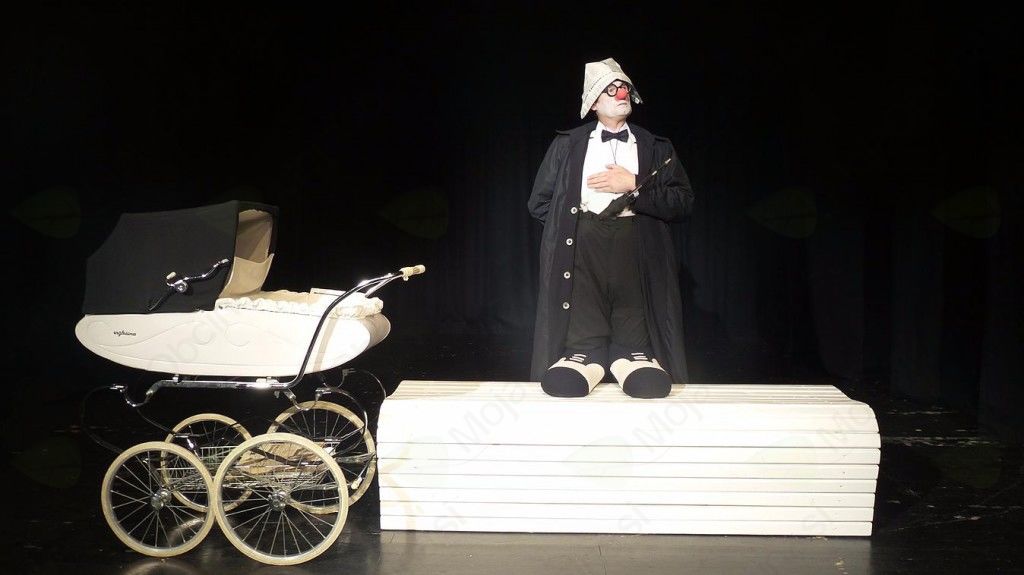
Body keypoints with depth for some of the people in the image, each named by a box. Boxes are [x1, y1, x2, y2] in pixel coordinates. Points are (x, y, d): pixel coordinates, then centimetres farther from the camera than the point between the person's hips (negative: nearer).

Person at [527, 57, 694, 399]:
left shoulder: (656, 149, 17)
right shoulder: (567, 144, 17)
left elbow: (683, 202, 4)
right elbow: (539, 203, 17)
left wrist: (634, 185, -5)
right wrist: (571, 221, 4)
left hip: (636, 245, 0)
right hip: (581, 242, 0)